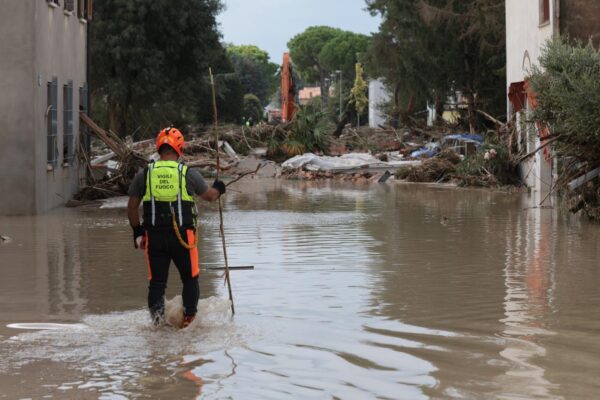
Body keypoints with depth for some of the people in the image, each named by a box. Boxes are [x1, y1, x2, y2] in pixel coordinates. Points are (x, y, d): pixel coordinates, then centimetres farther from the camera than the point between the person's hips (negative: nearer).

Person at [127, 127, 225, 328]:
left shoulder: (144, 174, 1)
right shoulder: (188, 174, -3)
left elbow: (131, 208, 6)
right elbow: (210, 196, 13)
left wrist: (137, 231, 19)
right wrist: (218, 189, 35)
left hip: (154, 236, 1)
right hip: (183, 235, -1)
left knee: (156, 280, 7)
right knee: (190, 278, 15)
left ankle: (156, 315, -11)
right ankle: (189, 315, 10)